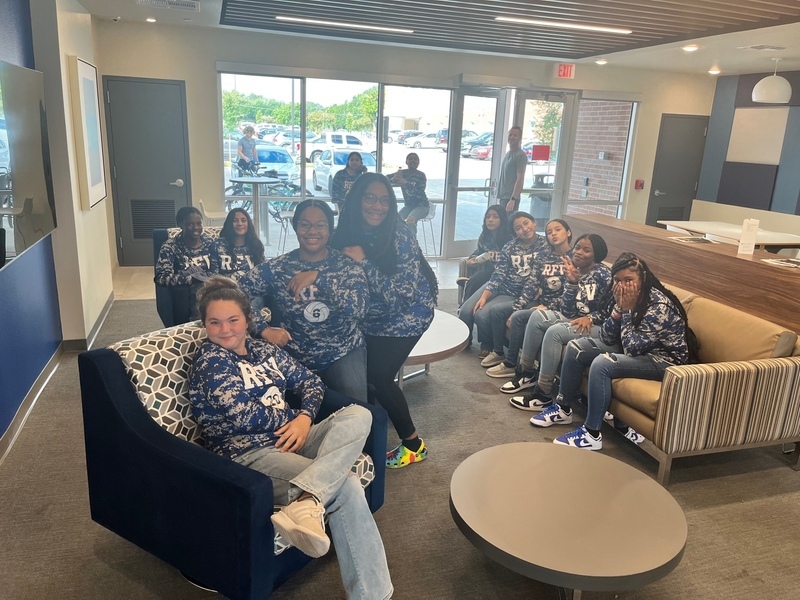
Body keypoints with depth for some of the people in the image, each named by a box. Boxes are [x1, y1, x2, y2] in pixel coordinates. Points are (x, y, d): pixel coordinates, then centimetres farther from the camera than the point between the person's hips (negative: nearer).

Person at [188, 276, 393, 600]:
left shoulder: (264, 349, 17)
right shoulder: (209, 360, -4)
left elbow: (310, 381, 15)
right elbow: (244, 416, -16)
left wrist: (306, 418, -5)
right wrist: (295, 416, -4)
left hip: (288, 440, 8)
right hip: (247, 454, -7)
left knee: (358, 415, -22)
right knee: (346, 487, -27)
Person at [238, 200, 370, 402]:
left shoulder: (348, 266, -4)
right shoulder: (276, 269, -4)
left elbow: (359, 309, -20)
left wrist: (318, 277, -26)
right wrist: (264, 330, -19)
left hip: (344, 353, 0)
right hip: (293, 359, 1)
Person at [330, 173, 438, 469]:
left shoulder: (401, 237, -24)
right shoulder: (347, 233, -9)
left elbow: (403, 294, -29)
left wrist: (364, 262, -33)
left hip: (407, 314, -5)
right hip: (371, 318, 6)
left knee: (378, 375, -10)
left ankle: (413, 443, 9)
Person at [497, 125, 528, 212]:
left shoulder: (521, 155, -9)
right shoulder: (507, 154, 16)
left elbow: (520, 179, -15)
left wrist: (512, 199, -21)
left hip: (511, 198, -8)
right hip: (503, 197, 8)